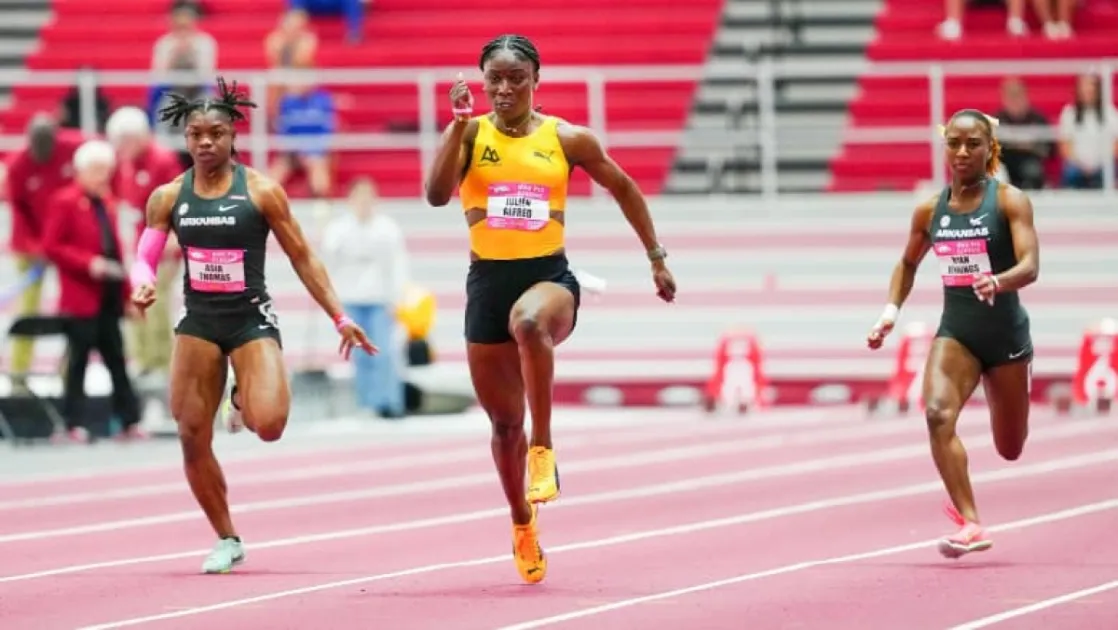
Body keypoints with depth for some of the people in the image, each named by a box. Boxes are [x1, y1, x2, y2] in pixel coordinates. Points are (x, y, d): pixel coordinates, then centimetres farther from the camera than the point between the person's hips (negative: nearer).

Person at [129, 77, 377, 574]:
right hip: (198, 322, 3)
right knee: (192, 437, -1)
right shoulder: (168, 197, 2)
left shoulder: (261, 192, -5)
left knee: (268, 425, -23)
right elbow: (145, 257, 3)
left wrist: (340, 318, -2)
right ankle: (226, 540, 17)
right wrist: (142, 284, -22)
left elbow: (302, 258, 0)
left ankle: (247, 397, 17)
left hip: (251, 318, -3)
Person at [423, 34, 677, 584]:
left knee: (529, 322, -41)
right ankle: (521, 525, 34)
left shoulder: (567, 139, 2)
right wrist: (459, 122, -21)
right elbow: (436, 194, -16)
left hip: (549, 275, -2)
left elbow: (624, 188, 16)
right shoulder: (470, 134, 1)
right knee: (504, 421, 10)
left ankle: (543, 447, -30)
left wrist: (656, 257, 17)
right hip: (488, 280, 2)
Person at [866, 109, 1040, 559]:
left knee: (1009, 450, 10)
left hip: (1004, 331, -2)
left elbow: (1030, 266, -21)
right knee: (937, 413, -27)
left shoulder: (1010, 202, -9)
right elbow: (908, 263, 20)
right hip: (955, 330, 2)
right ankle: (971, 525, -27)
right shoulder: (930, 210, 2)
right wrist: (891, 311, 6)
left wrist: (997, 282, -42)